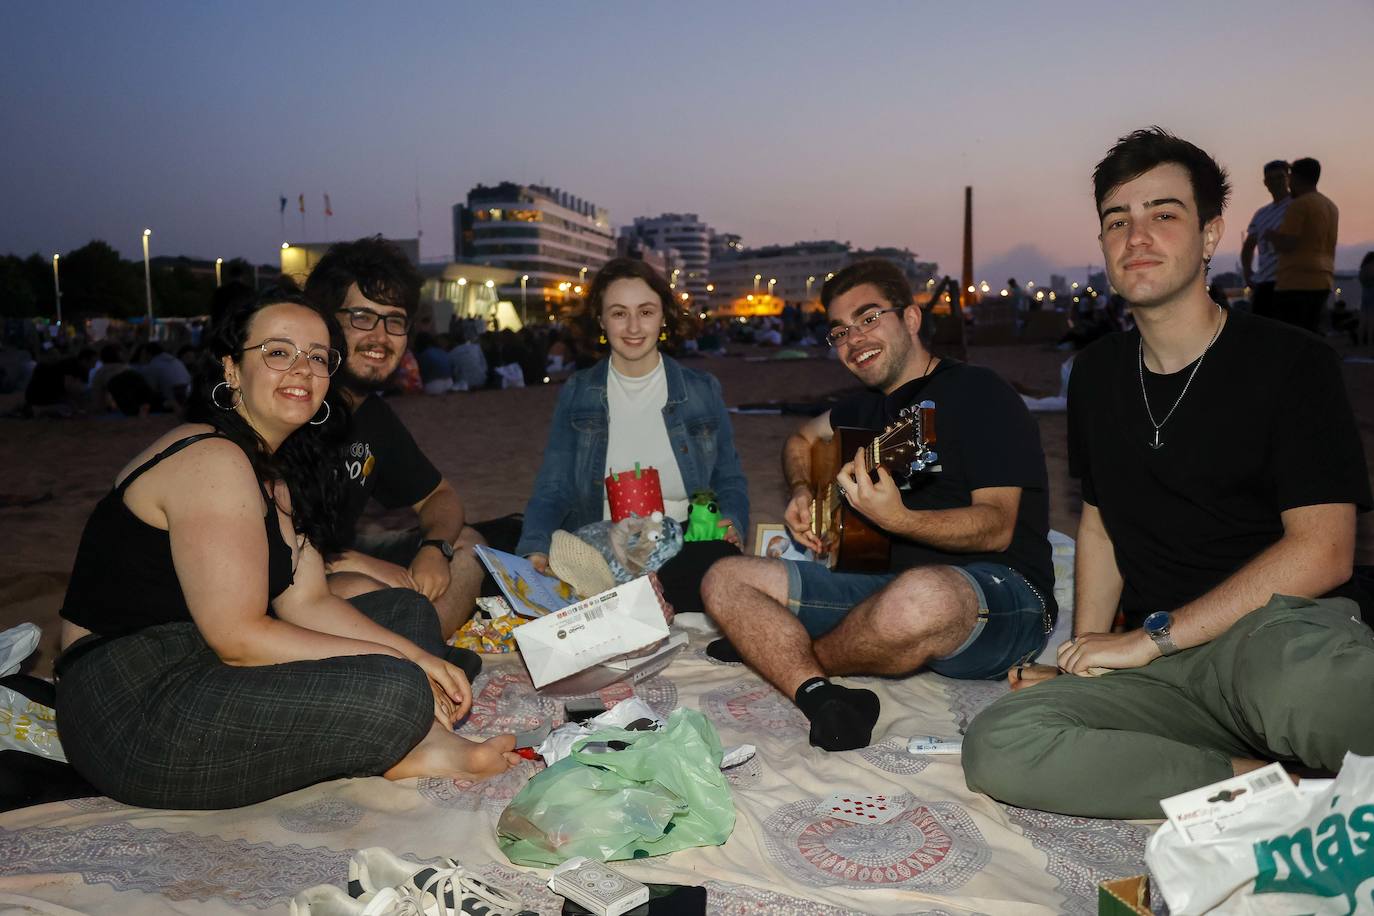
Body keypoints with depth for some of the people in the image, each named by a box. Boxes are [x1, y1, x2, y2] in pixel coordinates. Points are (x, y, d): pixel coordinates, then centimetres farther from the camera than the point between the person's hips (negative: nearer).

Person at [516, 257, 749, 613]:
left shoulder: (702, 390, 10)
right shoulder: (577, 393, 9)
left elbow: (729, 481, 13)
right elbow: (553, 490, 3)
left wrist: (731, 522, -10)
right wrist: (535, 550, -17)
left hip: (684, 552, 1)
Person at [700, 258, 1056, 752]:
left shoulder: (979, 393, -4)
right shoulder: (869, 405, 19)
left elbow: (998, 527, -13)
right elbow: (802, 439, 39)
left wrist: (898, 520, -29)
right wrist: (802, 493, 17)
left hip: (998, 590, -6)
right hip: (888, 582, 7)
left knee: (923, 597, -44)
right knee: (726, 579, -5)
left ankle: (789, 651, -11)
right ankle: (823, 699, -30)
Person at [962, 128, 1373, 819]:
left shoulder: (1289, 362, 0)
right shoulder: (1098, 373, 15)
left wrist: (1152, 636, -10)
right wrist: (1088, 649, 7)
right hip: (1161, 667, 7)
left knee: (1303, 676, -46)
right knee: (997, 747, -24)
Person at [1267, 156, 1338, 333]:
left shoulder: (1298, 204, -9)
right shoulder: (1330, 206, 19)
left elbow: (1286, 244, -17)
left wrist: (1271, 235, 1)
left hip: (1296, 282, -9)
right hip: (1322, 281, 9)